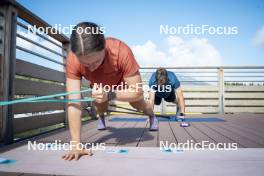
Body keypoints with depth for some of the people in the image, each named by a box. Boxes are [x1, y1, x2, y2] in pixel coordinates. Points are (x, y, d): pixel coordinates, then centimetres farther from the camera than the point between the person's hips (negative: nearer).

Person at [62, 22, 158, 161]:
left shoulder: (121, 51, -47)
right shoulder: (72, 59, -40)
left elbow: (138, 92, -39)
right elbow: (73, 102, -41)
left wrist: (110, 95, -55)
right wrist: (76, 144, -44)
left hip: (122, 80, -1)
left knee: (138, 104, 2)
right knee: (100, 105, -9)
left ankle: (152, 116, 39)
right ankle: (101, 117, 31)